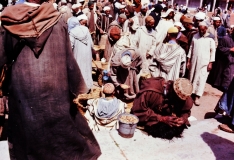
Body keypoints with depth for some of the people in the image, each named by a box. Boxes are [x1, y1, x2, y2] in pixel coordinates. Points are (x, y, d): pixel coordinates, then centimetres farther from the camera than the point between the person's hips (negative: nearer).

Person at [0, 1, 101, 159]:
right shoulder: (57, 20, -5)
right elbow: (68, 58, -4)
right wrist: (78, 87, 6)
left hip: (23, 86, 1)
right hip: (54, 85, -1)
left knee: (28, 129, 17)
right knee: (64, 126, 16)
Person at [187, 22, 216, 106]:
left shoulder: (210, 38, -5)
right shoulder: (195, 36, 5)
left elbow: (213, 51, -2)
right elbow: (191, 48, 8)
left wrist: (210, 63, -7)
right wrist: (188, 61, 5)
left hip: (205, 62, -3)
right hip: (194, 61, 4)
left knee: (201, 79, -4)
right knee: (192, 77, 8)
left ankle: (197, 97, 0)